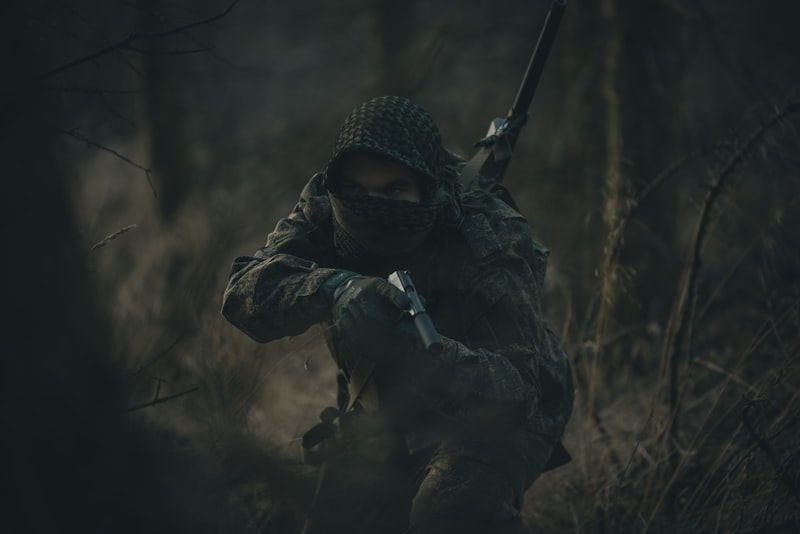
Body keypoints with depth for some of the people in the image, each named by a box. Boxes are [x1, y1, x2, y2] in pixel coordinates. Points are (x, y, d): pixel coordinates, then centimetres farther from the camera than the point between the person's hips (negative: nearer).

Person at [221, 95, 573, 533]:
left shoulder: (487, 239, -28)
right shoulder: (325, 213, -15)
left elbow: (516, 386, -36)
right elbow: (244, 293, -28)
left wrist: (412, 344, -55)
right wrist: (332, 289, -49)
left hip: (490, 418, -5)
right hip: (386, 414, 5)